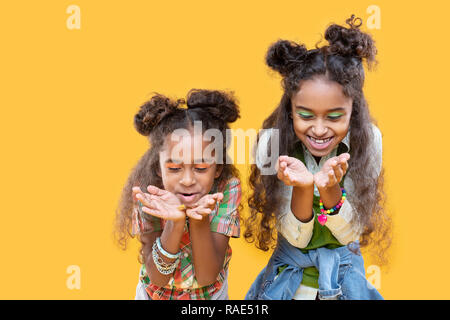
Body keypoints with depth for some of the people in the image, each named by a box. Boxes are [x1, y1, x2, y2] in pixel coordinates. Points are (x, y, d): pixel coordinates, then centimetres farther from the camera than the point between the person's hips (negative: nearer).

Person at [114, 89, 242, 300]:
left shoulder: (228, 188, -24)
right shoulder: (146, 192, -23)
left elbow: (206, 276, -24)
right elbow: (158, 277, -24)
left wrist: (200, 219, -39)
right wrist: (175, 222, -38)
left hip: (210, 293, 0)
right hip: (156, 293, 0)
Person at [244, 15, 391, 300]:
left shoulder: (368, 140, -19)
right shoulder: (272, 143, -21)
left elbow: (350, 233, -15)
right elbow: (295, 237, -18)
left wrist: (329, 188, -34)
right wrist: (302, 187, -37)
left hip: (345, 274, 1)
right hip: (289, 274, 0)